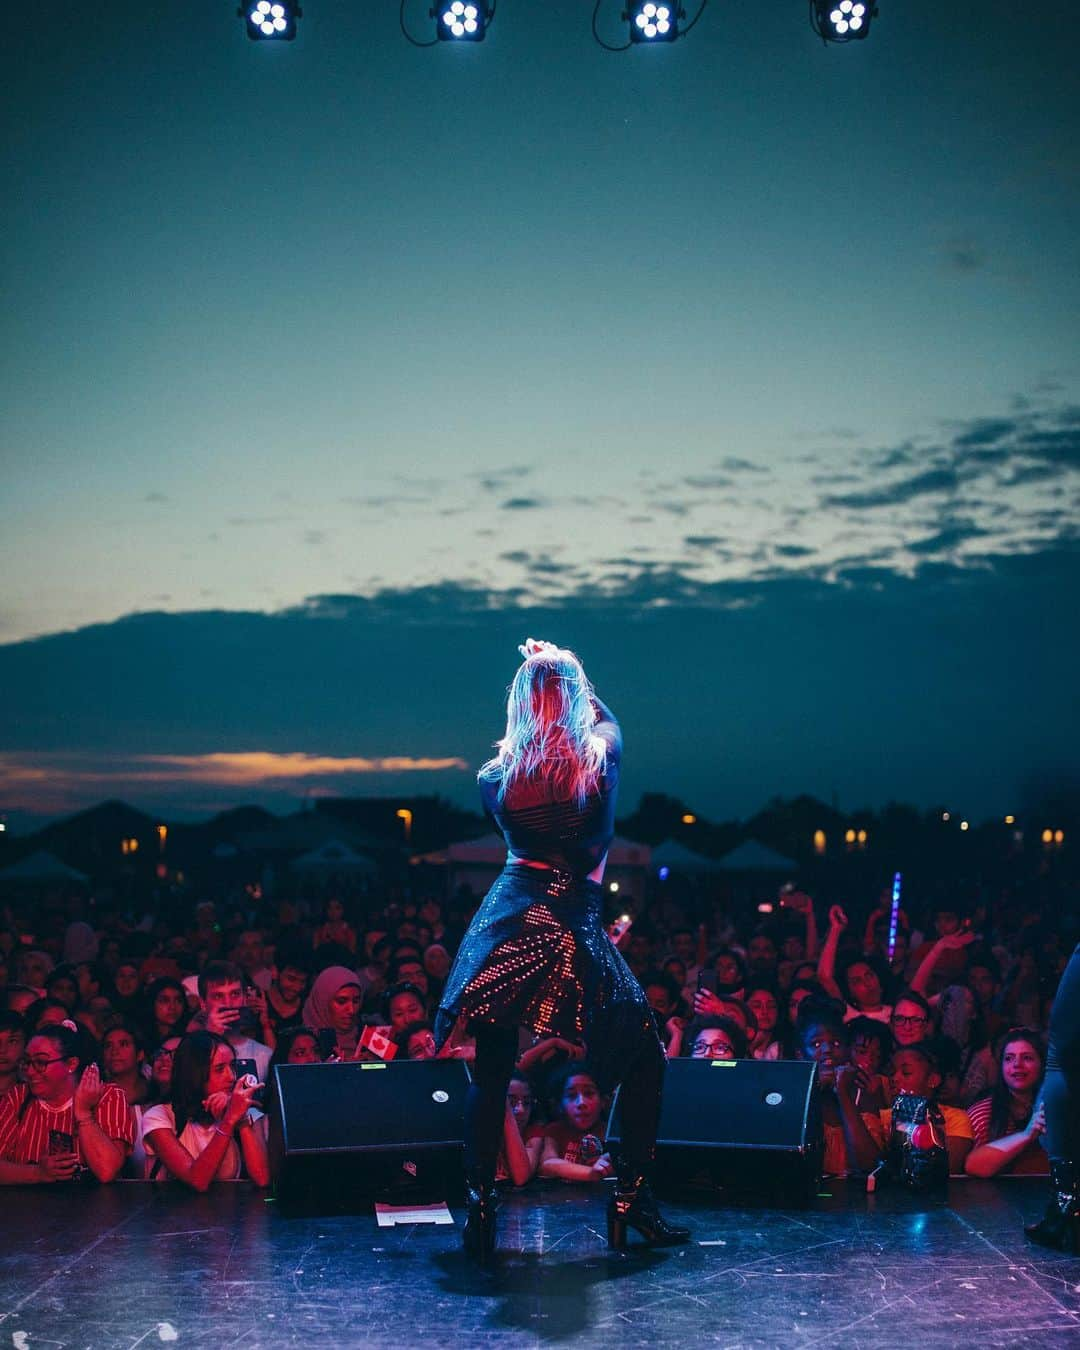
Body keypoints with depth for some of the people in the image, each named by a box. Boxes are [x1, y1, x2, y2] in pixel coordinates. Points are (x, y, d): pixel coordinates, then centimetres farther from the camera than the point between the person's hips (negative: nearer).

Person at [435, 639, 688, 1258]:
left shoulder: (496, 776, 0)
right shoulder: (602, 757, -4)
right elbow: (606, 717, 20)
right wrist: (568, 676, 27)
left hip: (507, 923, 2)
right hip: (577, 928, -2)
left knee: (490, 1071, 11)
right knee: (645, 1060, 14)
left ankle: (481, 1207, 10)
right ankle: (631, 1200, 13)